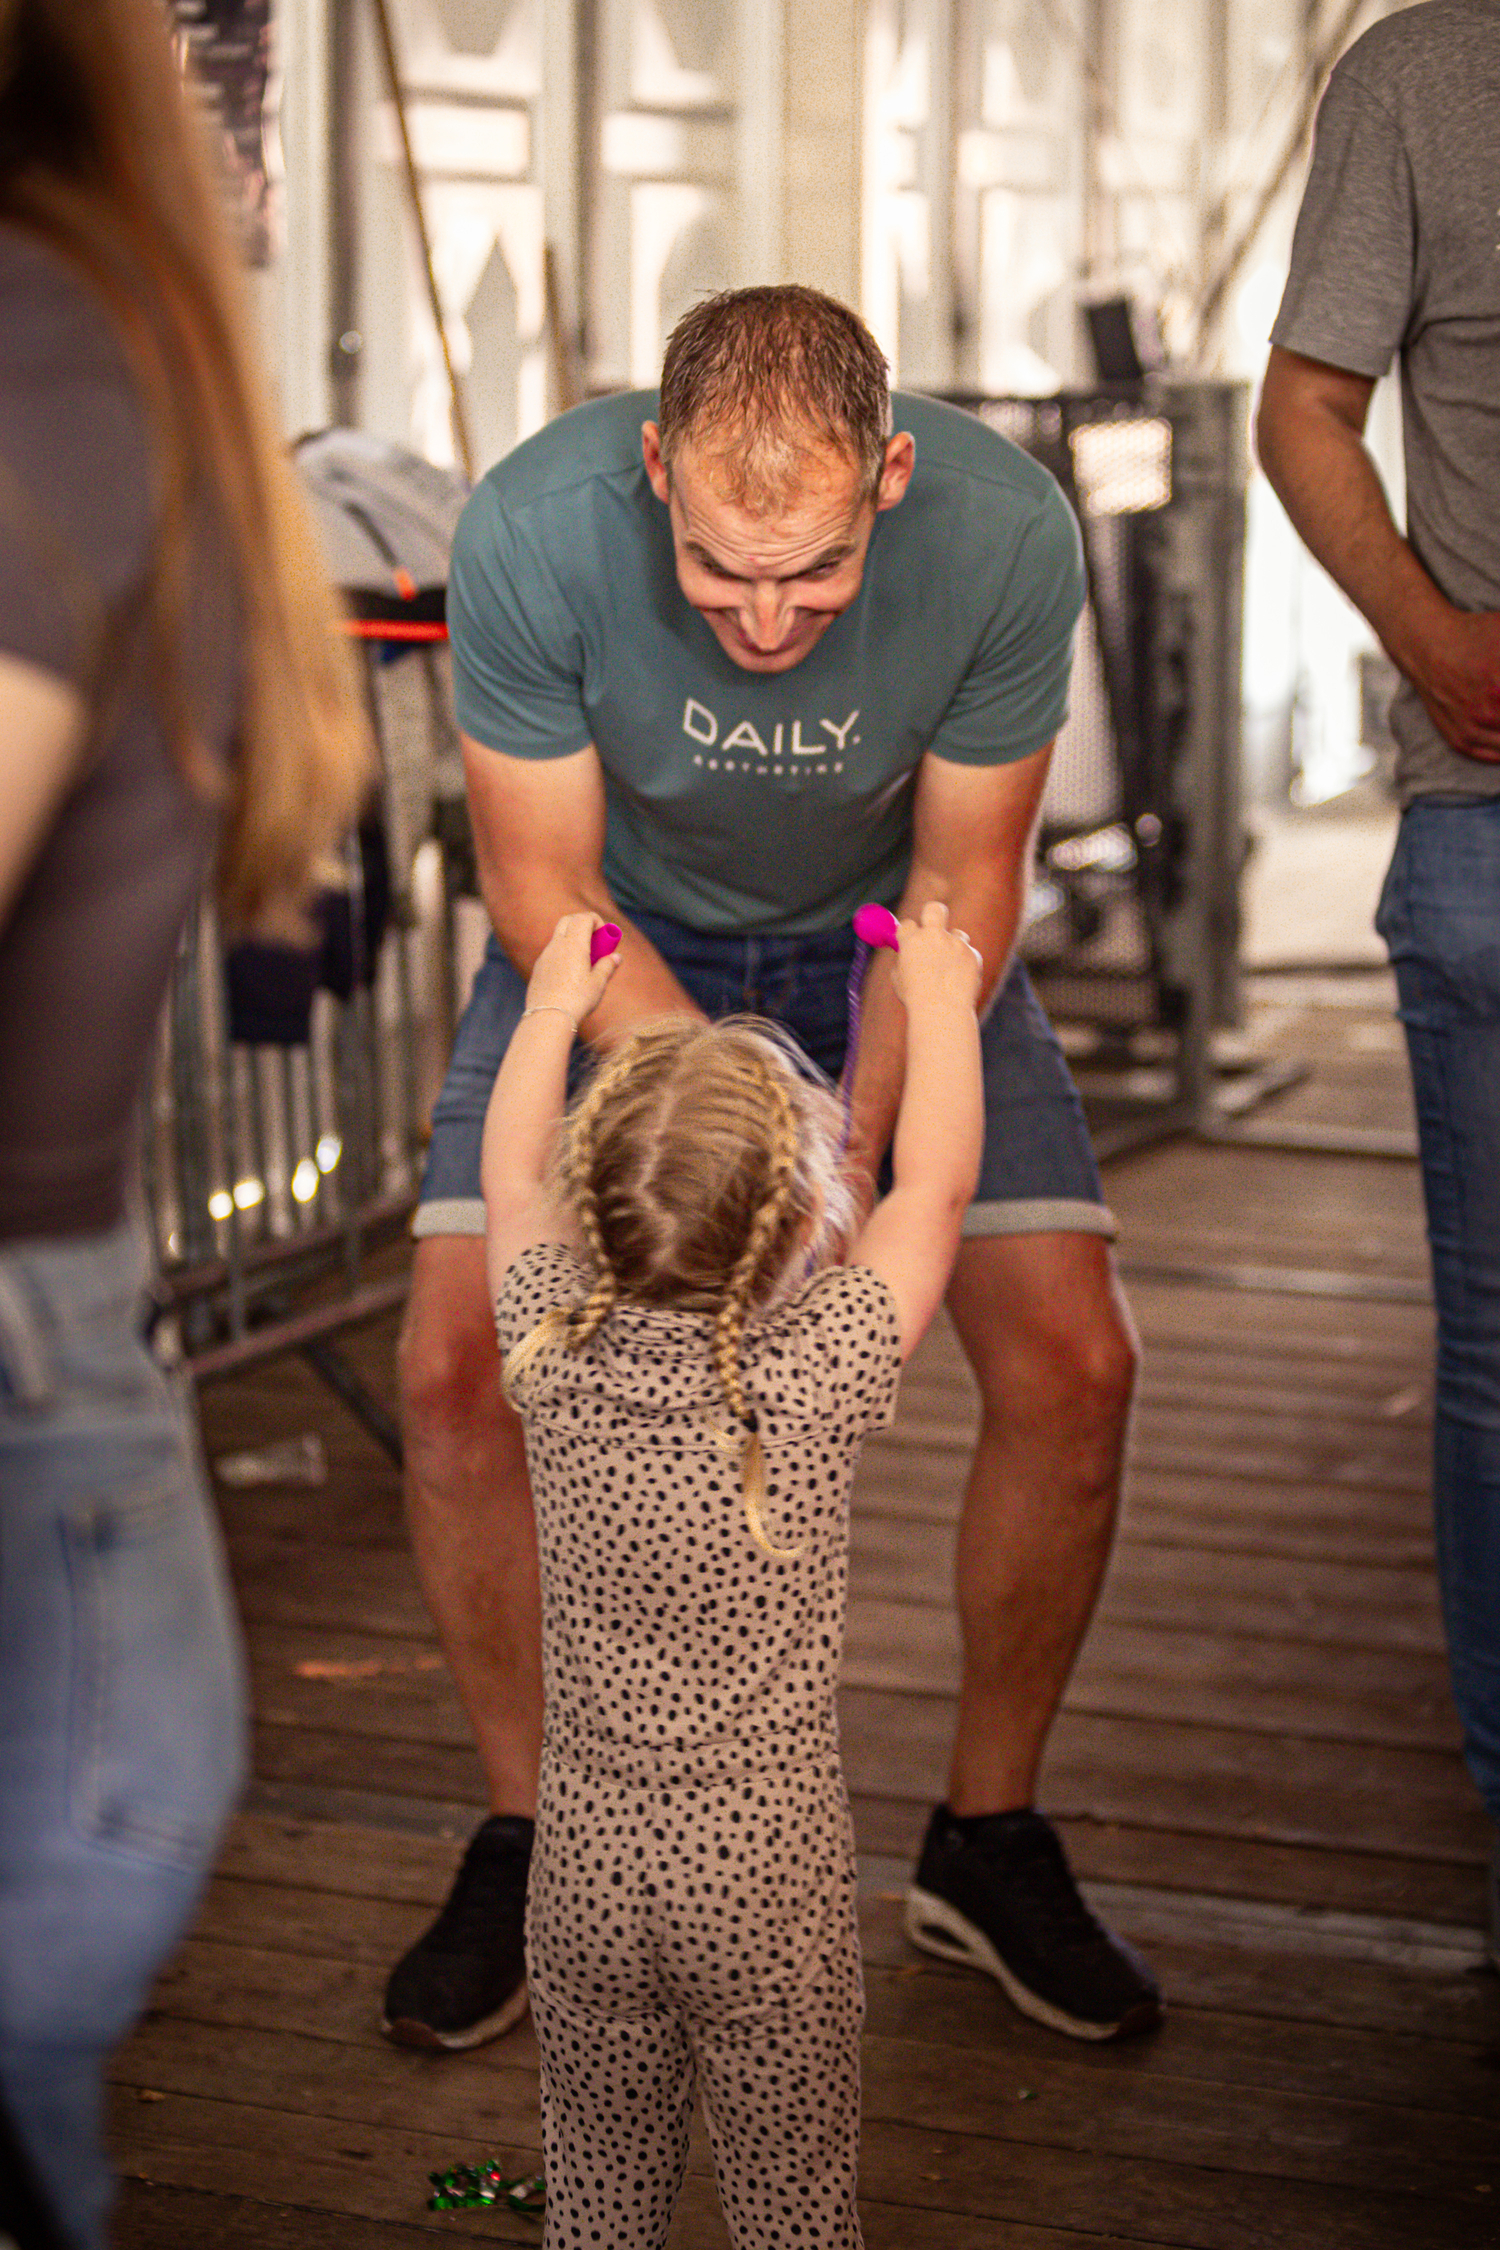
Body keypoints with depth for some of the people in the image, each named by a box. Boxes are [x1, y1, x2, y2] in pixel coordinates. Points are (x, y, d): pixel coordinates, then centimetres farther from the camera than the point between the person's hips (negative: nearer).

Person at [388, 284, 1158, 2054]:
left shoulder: (1007, 533, -31)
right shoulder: (533, 530, -33)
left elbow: (964, 878, -17)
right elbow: (540, 879, -20)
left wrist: (858, 1146, -29)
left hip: (888, 937, 1)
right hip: (616, 940, 0)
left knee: (1072, 1370, -12)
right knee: (453, 1372, -14)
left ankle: (987, 1841, 10)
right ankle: (527, 1841, 8)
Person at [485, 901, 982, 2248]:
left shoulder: (556, 1361, -11)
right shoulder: (819, 1379, -18)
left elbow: (513, 1177, 9)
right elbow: (935, 1190, -2)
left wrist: (555, 1004, 23)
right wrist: (939, 1000, 12)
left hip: (587, 1870, 3)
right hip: (770, 1882, -3)